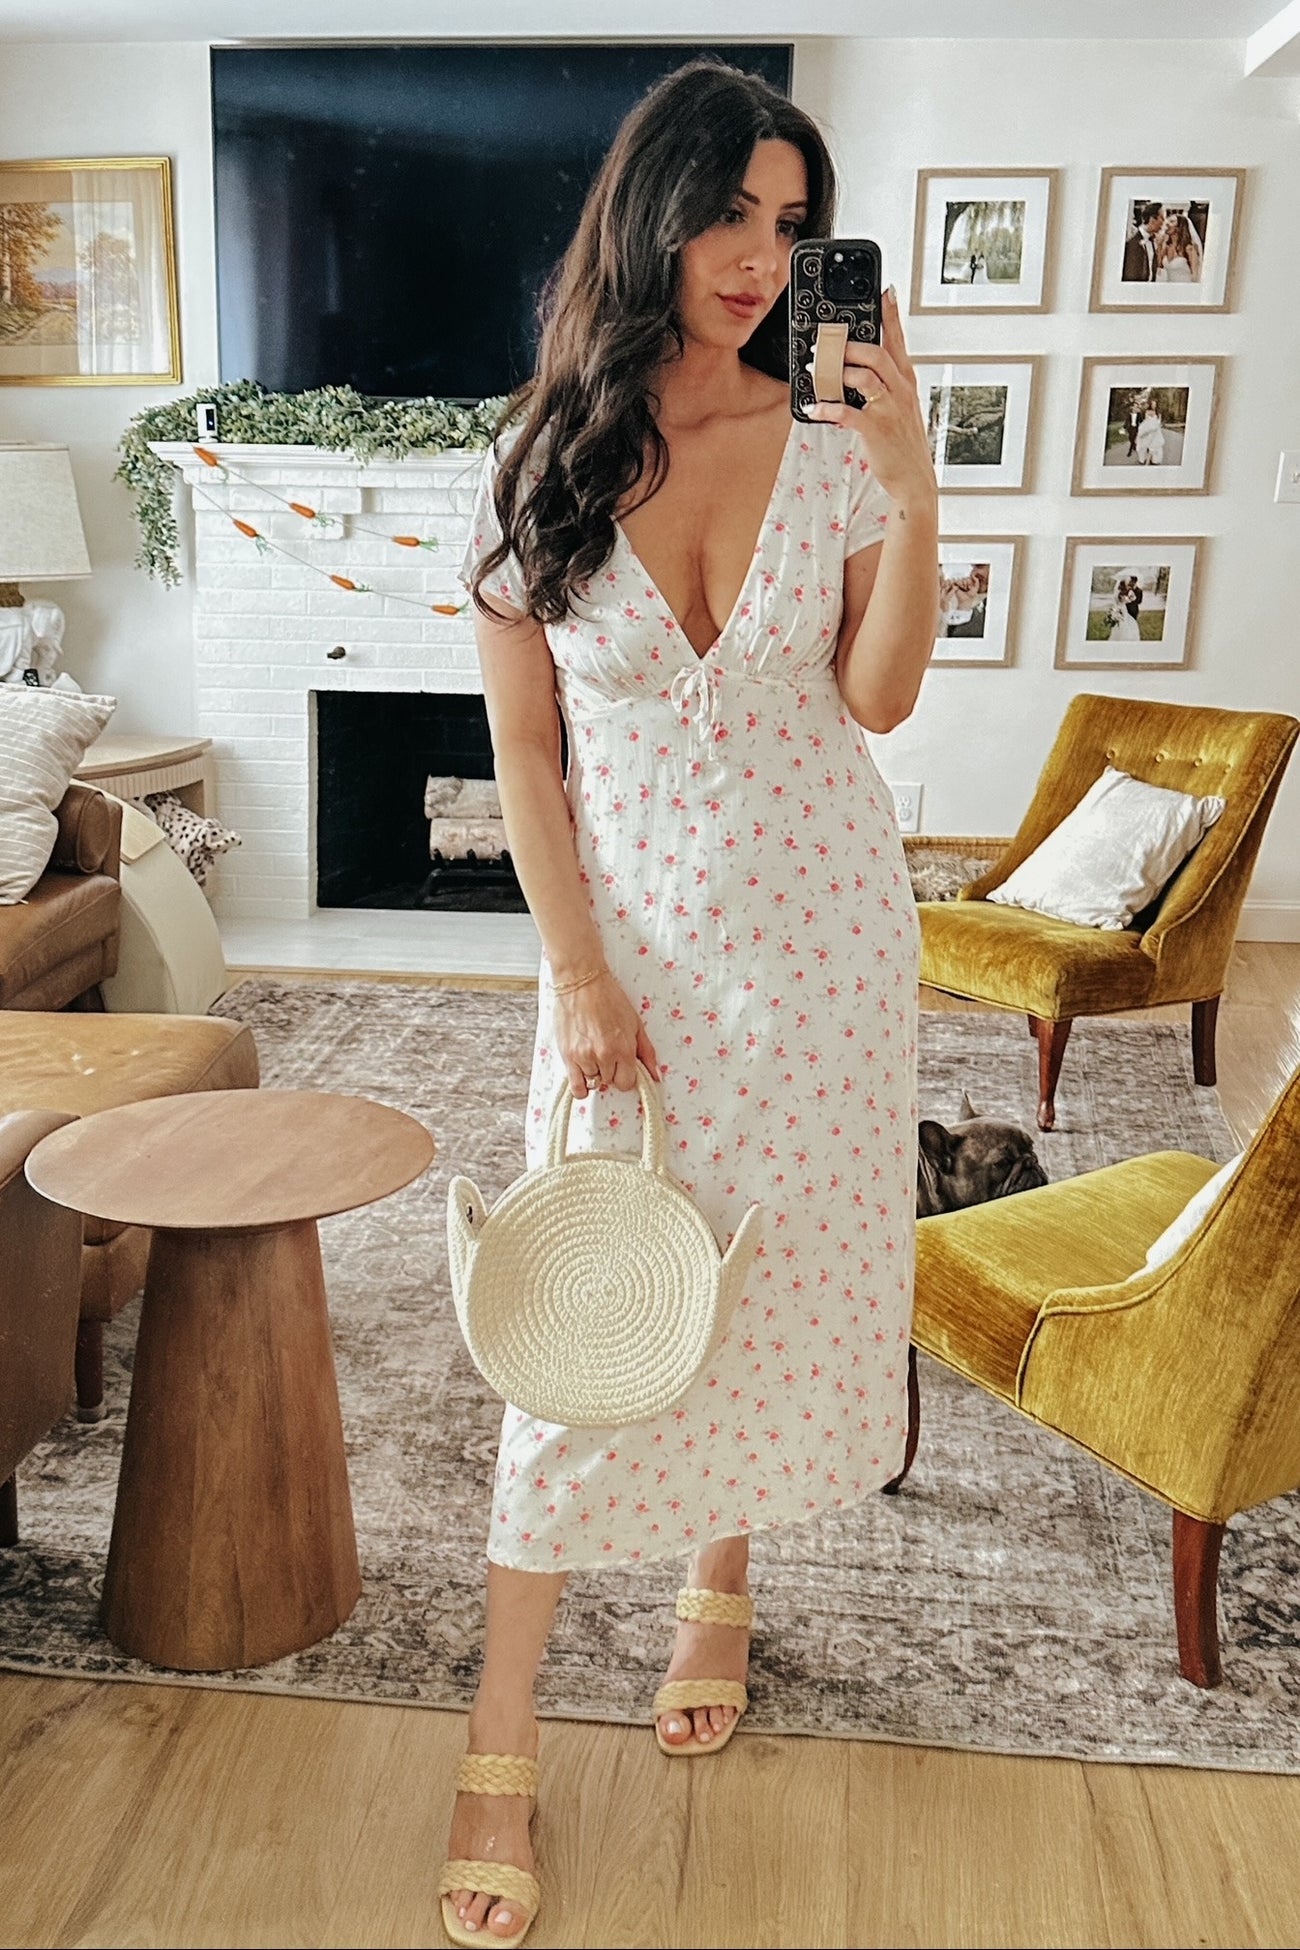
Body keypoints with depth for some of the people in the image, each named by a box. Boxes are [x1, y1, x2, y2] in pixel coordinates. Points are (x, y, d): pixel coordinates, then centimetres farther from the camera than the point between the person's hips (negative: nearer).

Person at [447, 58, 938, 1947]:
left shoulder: (833, 447, -1)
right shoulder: (542, 463, -3)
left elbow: (878, 697, -6)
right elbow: (523, 743, -3)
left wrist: (913, 484, -17)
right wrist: (578, 975, -9)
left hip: (821, 922, 2)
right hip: (632, 932, -1)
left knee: (781, 1284, 12)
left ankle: (721, 1581, 40)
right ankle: (499, 1751, 15)